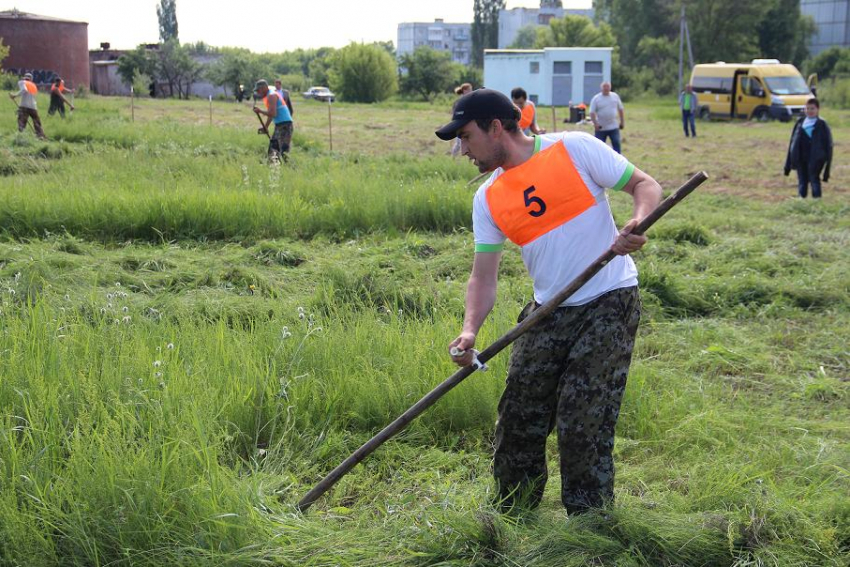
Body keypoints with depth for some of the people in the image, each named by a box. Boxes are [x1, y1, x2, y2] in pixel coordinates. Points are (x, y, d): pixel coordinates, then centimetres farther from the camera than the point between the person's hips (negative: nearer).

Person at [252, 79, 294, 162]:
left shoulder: (271, 96, -12)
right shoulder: (268, 97, 18)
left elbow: (273, 114, -22)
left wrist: (260, 111, -11)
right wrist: (265, 127, 24)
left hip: (284, 125, -10)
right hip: (278, 125, 10)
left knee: (284, 150, -15)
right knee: (272, 149, 12)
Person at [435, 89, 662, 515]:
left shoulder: (575, 149, -7)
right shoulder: (488, 199, 7)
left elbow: (645, 185, -3)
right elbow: (483, 276, 3)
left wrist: (637, 223, -25)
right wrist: (470, 330, -14)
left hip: (609, 304, -5)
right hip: (547, 314, 6)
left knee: (582, 428, -10)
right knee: (518, 420, 6)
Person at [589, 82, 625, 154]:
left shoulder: (615, 96, 6)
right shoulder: (596, 99, -5)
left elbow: (621, 109, 15)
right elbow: (592, 112, -9)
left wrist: (622, 122, 12)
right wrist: (595, 123, -21)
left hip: (614, 127, 2)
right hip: (601, 128, -2)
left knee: (616, 144, -3)